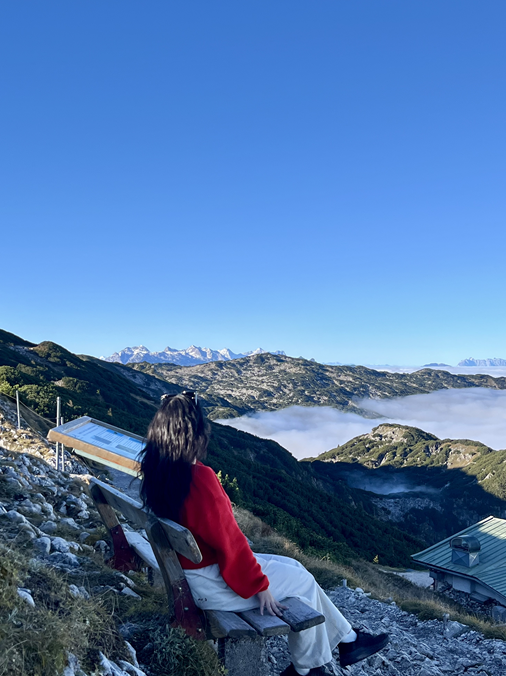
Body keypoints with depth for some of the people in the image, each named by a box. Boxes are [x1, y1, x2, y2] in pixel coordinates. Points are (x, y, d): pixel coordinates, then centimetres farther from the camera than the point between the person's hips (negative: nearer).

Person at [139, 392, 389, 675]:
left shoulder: (157, 474, -3)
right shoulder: (199, 477, -32)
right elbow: (230, 540, -25)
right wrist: (259, 585, -11)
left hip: (190, 566, 9)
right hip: (210, 585, -9)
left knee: (293, 566, 14)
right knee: (303, 582, 8)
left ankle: (347, 639, 27)